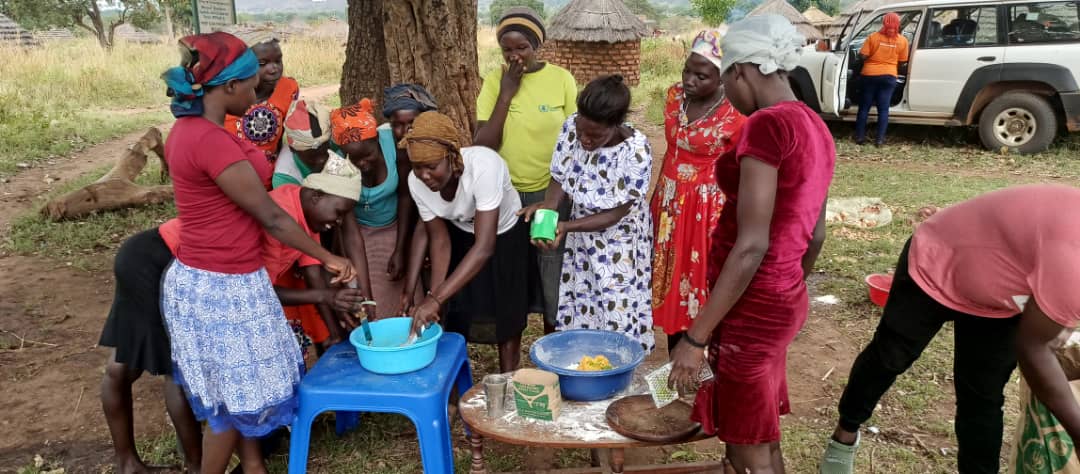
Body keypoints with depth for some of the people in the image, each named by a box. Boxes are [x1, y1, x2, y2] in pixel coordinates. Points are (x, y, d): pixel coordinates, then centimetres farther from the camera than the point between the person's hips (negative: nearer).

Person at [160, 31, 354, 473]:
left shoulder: (191, 128, 6)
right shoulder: (209, 139, -25)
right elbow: (269, 216, -20)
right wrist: (328, 258, -10)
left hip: (204, 278, 10)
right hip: (223, 287, -10)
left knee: (241, 386, 21)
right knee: (235, 394, 9)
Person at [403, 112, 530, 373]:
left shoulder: (483, 166, -41)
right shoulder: (416, 182, -26)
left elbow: (484, 246, -43)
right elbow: (440, 239, -14)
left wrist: (436, 298, -47)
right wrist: (434, 296, -27)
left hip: (506, 236, -3)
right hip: (461, 236, 3)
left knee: (507, 312, 7)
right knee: (456, 315, 2)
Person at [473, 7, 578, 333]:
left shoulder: (561, 79, -6)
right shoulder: (494, 81, -3)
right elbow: (484, 145, -10)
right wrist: (506, 93, -15)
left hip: (551, 194, -1)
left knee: (552, 275, 10)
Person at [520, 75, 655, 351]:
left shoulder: (636, 151, -27)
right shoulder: (571, 127, -14)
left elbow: (615, 214, -21)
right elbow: (561, 178, -3)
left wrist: (566, 227, -32)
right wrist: (548, 206, -24)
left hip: (618, 247, -4)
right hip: (581, 240, 4)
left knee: (617, 322, 4)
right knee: (579, 316, 14)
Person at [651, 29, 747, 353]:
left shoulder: (736, 114, -18)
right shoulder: (675, 96, 0)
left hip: (708, 210, -6)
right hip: (670, 204, 6)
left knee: (705, 289, 0)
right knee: (671, 288, 14)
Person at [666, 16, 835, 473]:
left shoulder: (766, 125, -20)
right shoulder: (814, 126, 8)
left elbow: (751, 247, -24)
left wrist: (694, 337, -21)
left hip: (751, 308, -9)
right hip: (783, 300, 9)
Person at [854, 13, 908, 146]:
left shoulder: (873, 36, -5)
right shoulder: (902, 40, 0)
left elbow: (863, 56, -7)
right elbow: (901, 61, 6)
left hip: (870, 74, -1)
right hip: (888, 76, 1)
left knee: (864, 107, 7)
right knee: (883, 109, 4)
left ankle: (860, 136, 8)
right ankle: (880, 139, 2)